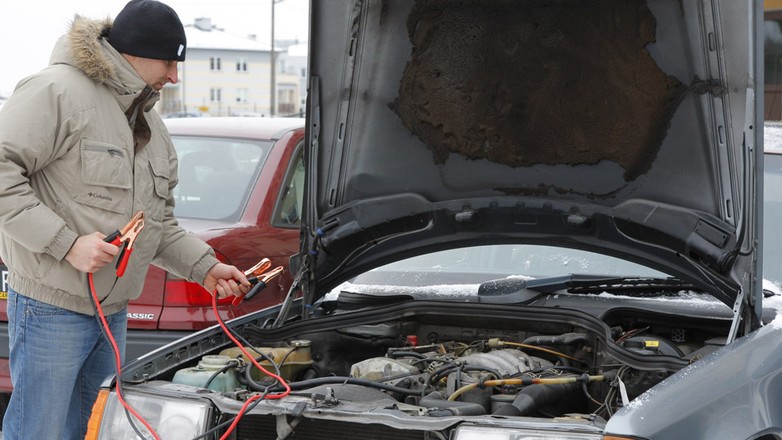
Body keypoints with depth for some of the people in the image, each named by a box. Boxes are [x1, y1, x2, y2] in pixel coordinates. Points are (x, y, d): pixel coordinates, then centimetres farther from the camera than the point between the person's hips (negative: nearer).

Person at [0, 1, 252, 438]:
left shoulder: (153, 128, 16)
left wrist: (206, 267, 8)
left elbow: (161, 224, 22)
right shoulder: (58, 91, -13)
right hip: (53, 304, -9)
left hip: (113, 311, 9)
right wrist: (67, 243, -24)